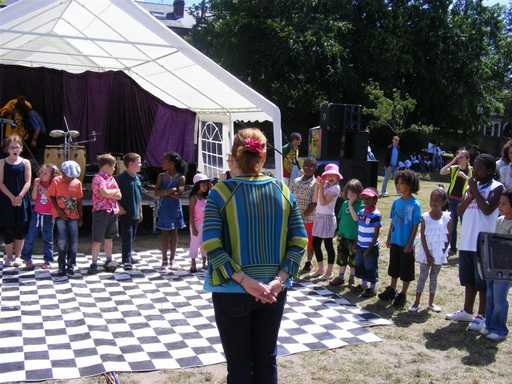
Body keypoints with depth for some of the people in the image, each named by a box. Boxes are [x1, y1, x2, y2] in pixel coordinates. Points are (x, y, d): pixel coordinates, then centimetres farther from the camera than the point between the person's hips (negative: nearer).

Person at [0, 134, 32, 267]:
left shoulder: (25, 162, 5)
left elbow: (28, 182, -1)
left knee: (21, 228, 2)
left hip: (22, 199, 1)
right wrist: (12, 197, -13)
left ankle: (17, 256, 14)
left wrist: (19, 196, -14)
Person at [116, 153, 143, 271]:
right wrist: (119, 208, -17)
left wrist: (140, 211, 19)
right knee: (126, 237, -7)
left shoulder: (137, 178, 12)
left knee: (132, 237, 16)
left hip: (135, 214, 8)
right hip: (125, 214, -8)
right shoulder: (121, 178, -12)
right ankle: (126, 261, -6)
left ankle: (128, 256, 28)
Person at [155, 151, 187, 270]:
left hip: (175, 208, -2)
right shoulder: (161, 176, 5)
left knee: (174, 232, 6)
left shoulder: (180, 178, -4)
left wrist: (164, 192, -12)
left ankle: (171, 260, 15)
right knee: (164, 233, 2)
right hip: (163, 208, 2)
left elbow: (178, 194, -14)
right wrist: (169, 191, -20)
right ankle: (164, 260, 8)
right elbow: (157, 192, -5)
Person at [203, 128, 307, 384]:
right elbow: (299, 242, -4)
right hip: (274, 291, 3)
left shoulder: (220, 192, -11)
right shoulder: (283, 190, -1)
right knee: (267, 359, 19)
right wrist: (280, 279, -9)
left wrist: (243, 280, -18)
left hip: (232, 291, -3)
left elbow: (211, 246, -18)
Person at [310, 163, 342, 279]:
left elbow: (323, 202, -20)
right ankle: (320, 269, 25)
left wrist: (321, 187, -20)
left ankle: (329, 272, 12)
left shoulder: (335, 188, -11)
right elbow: (315, 200, 4)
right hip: (318, 216, 8)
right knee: (315, 244, 11)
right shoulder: (325, 184, 9)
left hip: (328, 217, -7)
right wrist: (317, 185, -3)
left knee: (328, 245, 1)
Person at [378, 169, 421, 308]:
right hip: (395, 241, 5)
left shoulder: (415, 204, -14)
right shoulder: (396, 202, 2)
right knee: (394, 268, 18)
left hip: (406, 244, -5)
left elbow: (415, 226, -12)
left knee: (406, 270, 8)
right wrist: (389, 238, 9)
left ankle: (403, 294, 21)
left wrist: (410, 243, -14)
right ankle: (391, 290, 33)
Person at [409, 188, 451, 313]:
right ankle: (416, 302, 7)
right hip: (426, 252, -1)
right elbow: (422, 237, -8)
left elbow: (448, 237, 0)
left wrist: (444, 251, -8)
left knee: (434, 277, 12)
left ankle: (431, 303, 22)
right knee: (423, 276, 2)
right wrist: (428, 254, -12)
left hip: (439, 254, 1)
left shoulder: (447, 218, -5)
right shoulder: (425, 217, -7)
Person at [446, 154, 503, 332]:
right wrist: (470, 196, -5)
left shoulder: (497, 188, -7)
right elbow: (460, 211, 9)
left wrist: (475, 192, -14)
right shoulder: (472, 186, 13)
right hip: (466, 241, 7)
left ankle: (482, 316, 11)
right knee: (468, 279, 16)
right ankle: (467, 311, 28)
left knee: (482, 281, 2)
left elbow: (488, 210, -20)